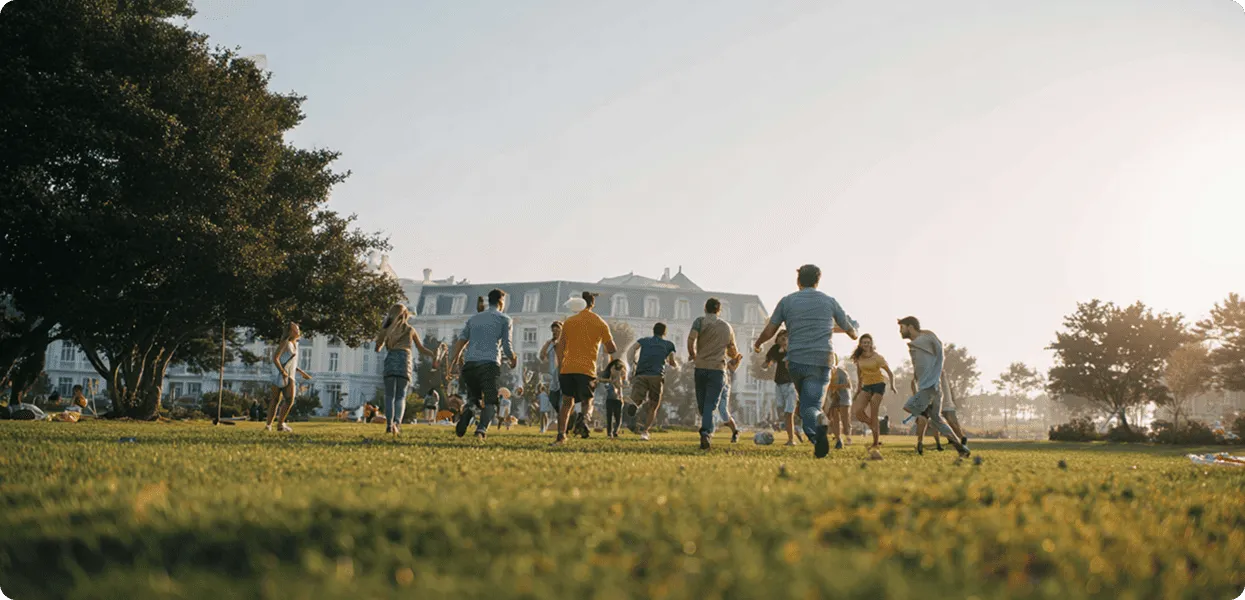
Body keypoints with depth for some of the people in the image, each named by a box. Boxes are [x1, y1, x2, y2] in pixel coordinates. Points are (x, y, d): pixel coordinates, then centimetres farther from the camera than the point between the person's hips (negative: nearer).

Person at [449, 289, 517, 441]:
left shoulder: (474, 318, 22)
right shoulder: (505, 320, 10)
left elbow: (461, 341, 12)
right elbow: (507, 345, 3)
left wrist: (456, 358, 21)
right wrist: (513, 359, 21)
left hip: (470, 363, 4)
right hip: (490, 363, -4)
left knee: (473, 396, 16)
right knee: (490, 401, 1)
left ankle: (468, 410, -18)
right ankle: (481, 429, -21)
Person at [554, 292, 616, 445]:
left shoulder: (569, 322, 9)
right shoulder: (601, 323, 5)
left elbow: (560, 346, 6)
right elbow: (612, 349, 7)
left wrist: (559, 368, 10)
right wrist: (606, 351, 29)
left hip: (567, 368, 2)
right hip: (587, 369, -2)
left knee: (567, 402, 11)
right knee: (587, 402, 7)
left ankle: (561, 435, 1)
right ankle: (584, 419, -27)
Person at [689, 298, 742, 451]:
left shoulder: (700, 321, 3)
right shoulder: (727, 327, 13)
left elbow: (691, 339, -15)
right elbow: (733, 353, 19)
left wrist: (692, 355, 3)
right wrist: (738, 356, 43)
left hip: (700, 367, -1)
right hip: (718, 369, 1)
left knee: (702, 405, 13)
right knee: (710, 404, -8)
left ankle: (707, 431, 22)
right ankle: (706, 432, -27)